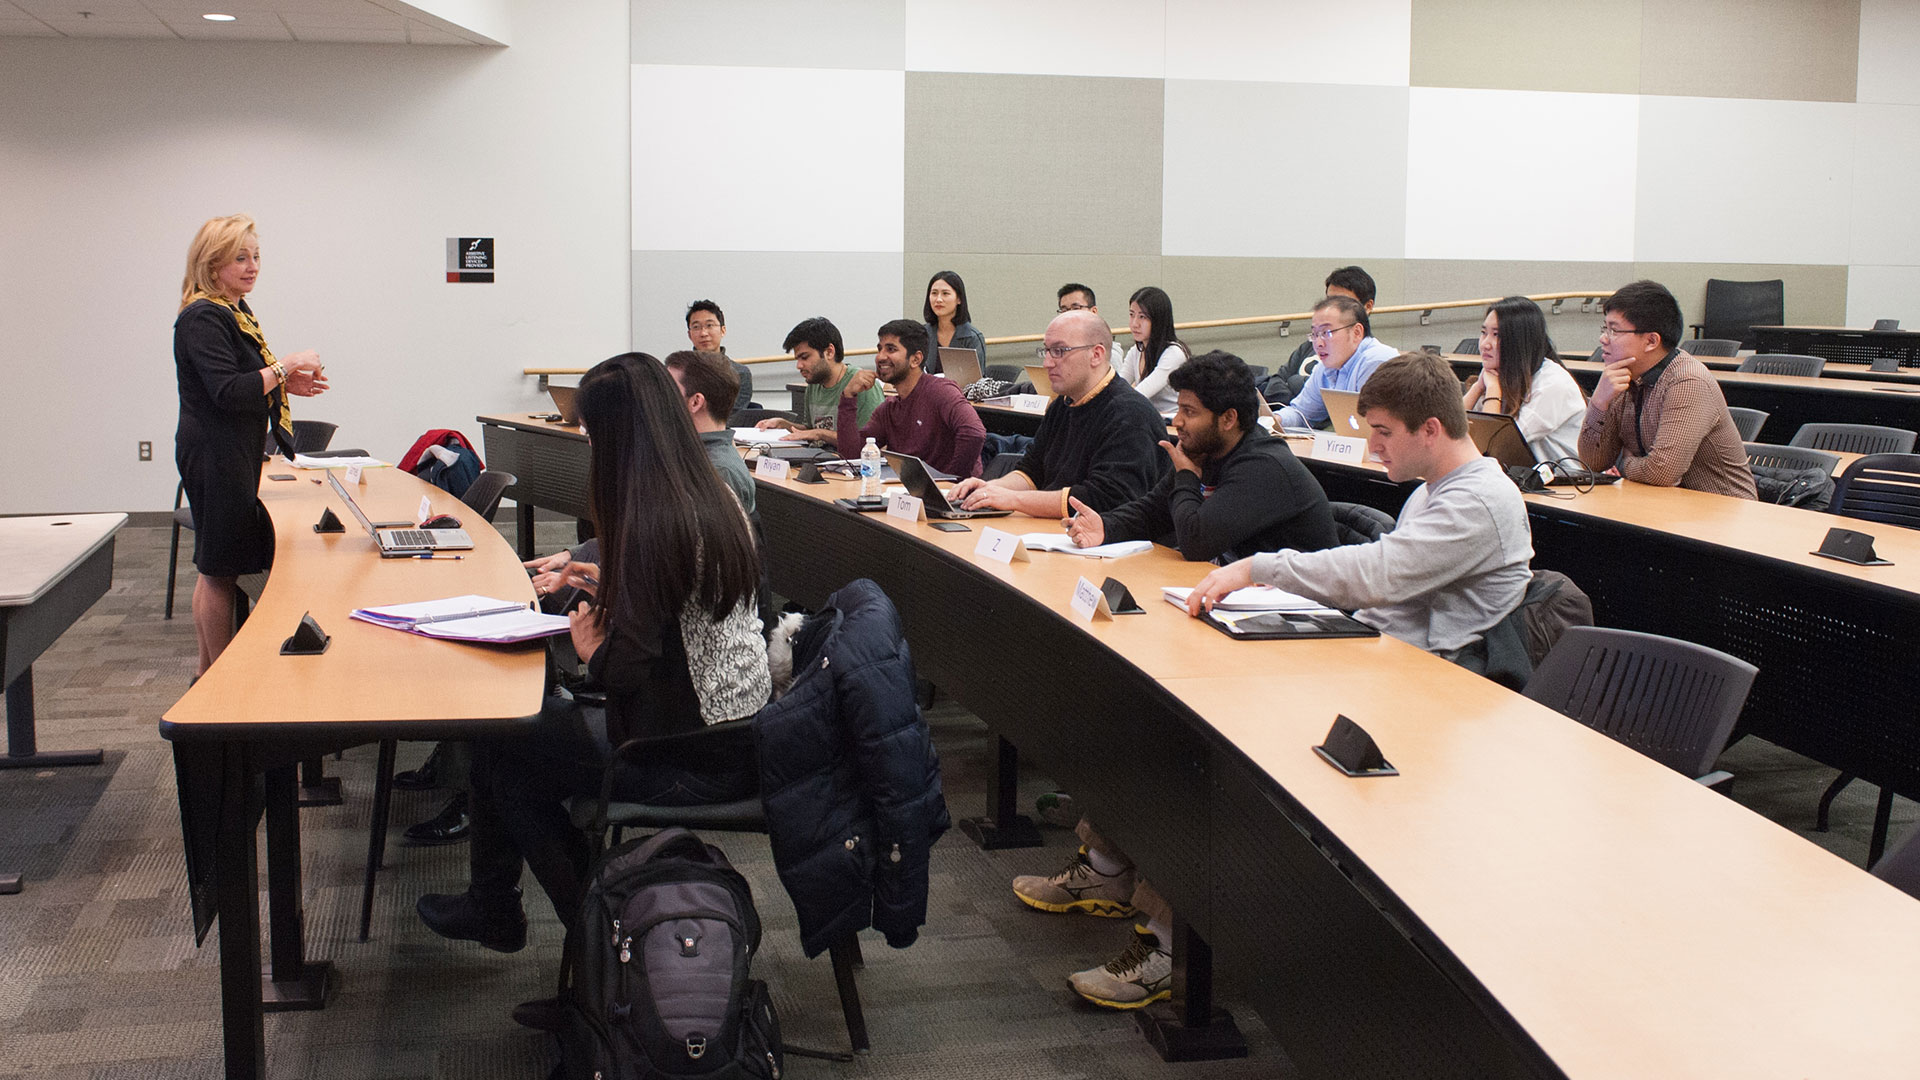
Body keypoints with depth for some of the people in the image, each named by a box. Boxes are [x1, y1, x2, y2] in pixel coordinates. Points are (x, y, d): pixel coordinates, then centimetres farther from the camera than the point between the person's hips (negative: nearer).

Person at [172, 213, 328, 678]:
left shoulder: (234, 311, 15)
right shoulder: (203, 317, -16)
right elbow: (227, 392, -25)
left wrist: (288, 384, 7)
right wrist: (285, 366, -20)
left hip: (233, 455, 10)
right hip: (214, 455, -10)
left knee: (216, 568, 16)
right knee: (220, 569, -3)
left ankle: (208, 675, 25)